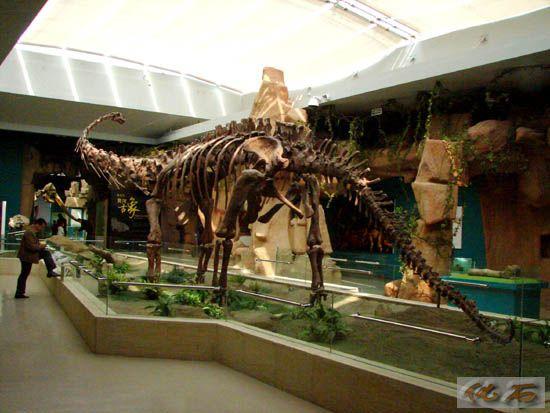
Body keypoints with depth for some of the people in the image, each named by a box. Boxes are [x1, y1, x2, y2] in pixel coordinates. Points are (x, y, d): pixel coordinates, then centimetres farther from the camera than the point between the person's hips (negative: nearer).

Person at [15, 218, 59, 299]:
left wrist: (40, 245, 4)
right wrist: (40, 246, -15)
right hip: (26, 256, -10)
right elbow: (31, 246, -30)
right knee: (24, 274, -1)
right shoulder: (29, 233, -23)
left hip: (30, 254, 10)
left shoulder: (33, 232, 8)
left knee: (46, 253, 8)